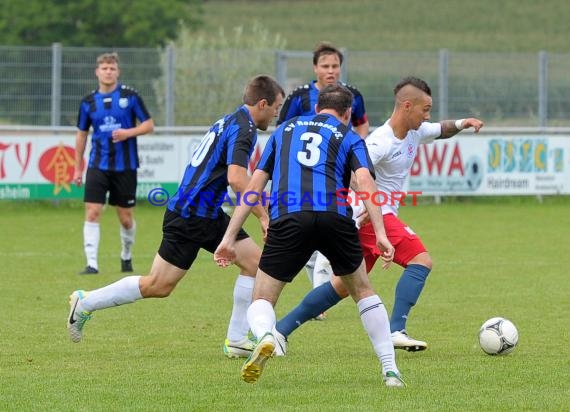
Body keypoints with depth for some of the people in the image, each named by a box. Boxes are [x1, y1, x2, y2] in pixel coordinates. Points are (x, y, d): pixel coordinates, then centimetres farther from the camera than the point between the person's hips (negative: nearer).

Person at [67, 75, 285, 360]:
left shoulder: (230, 121, 15)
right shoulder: (242, 129, -16)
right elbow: (236, 178, -29)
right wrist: (263, 217, -25)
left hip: (209, 215, 10)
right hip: (190, 216, -10)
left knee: (255, 262, 3)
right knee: (158, 286, -3)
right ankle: (86, 302, 9)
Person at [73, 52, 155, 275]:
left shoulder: (130, 96, -3)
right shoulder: (88, 101, 3)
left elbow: (149, 125, 0)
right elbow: (82, 134, 14)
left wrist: (128, 132, -19)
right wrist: (78, 168, 14)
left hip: (125, 166, -1)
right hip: (98, 165, 1)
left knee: (126, 218, 7)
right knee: (92, 213, -12)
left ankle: (126, 257, 31)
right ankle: (92, 264, -12)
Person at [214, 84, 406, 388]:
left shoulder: (285, 129, 29)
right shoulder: (349, 137, 22)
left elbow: (255, 185, 23)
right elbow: (364, 180, 2)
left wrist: (229, 237, 23)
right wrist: (380, 233, -6)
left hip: (287, 218, 0)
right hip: (334, 217, 0)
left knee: (261, 301, 10)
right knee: (362, 291, 23)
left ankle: (264, 336, -27)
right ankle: (390, 370, 17)